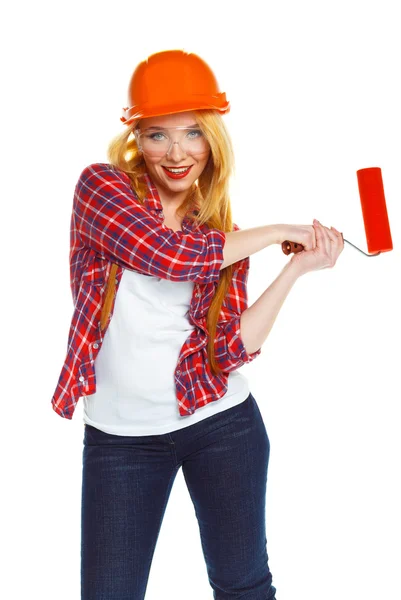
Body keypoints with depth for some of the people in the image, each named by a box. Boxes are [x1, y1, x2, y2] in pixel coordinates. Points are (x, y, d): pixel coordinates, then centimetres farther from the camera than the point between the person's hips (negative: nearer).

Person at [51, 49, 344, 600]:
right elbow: (169, 254, -23)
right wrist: (275, 231, -12)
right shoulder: (101, 187, -5)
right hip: (120, 436, -2)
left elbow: (233, 347, -7)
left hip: (221, 424, 2)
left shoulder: (224, 236, 4)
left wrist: (298, 266, -12)